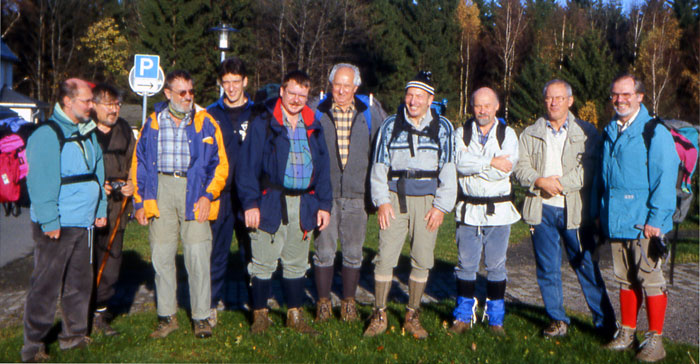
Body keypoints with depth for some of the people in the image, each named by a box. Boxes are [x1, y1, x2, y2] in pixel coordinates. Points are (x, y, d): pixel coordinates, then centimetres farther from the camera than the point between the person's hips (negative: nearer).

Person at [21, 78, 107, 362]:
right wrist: (49, 221, -19)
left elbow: (97, 173, 20)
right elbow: (41, 182, -17)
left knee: (79, 282, 15)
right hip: (56, 226, -8)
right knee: (45, 285, -2)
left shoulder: (88, 133, 14)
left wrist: (100, 209, 15)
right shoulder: (47, 135, -12)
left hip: (83, 223, 8)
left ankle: (74, 334, 28)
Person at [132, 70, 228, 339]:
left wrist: (208, 195, -7)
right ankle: (167, 317, 18)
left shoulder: (205, 123, 6)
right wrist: (139, 202, 7)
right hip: (160, 190, 2)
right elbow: (138, 164, 14)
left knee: (198, 256, -4)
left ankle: (201, 317, 8)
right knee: (161, 256, 6)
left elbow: (220, 163, 5)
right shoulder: (152, 124, 11)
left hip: (194, 190, -2)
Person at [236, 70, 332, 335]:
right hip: (271, 202, -4)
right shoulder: (263, 123, -1)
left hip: (304, 204, 4)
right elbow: (247, 166, -5)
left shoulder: (313, 127, 13)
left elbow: (322, 168, 15)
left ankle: (295, 315, 24)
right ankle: (260, 315, 16)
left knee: (297, 263, 13)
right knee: (263, 263, 2)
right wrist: (250, 203, -13)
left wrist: (324, 204, 8)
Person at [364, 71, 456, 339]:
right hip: (395, 198, 0)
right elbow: (379, 166, 9)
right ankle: (379, 315, 7)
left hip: (428, 200, 0)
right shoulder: (390, 125, 8)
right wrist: (382, 201, -1)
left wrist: (441, 206, -2)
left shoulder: (443, 128, 6)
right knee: (385, 257, -6)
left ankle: (412, 316, 18)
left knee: (422, 261, 4)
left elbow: (448, 169, 6)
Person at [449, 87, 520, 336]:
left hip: (498, 210, 0)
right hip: (468, 209, 1)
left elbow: (505, 168, -12)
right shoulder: (462, 133, 7)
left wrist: (473, 166, -11)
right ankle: (463, 317, 16)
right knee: (467, 264, 5)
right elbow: (459, 161, -13)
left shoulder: (507, 134, 4)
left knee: (496, 266, 6)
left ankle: (495, 319, 19)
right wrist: (491, 162, -14)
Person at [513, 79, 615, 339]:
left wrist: (560, 183, -15)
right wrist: (541, 181, -14)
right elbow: (521, 168, 3)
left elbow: (589, 168, -6)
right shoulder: (530, 134, 12)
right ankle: (557, 320, 20)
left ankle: (605, 322, 17)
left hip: (574, 210, -2)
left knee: (586, 266, 2)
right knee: (547, 268, 7)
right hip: (542, 209, 2)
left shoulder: (586, 132, 5)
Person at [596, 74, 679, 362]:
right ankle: (627, 333, 25)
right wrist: (599, 212, 13)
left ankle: (654, 340, 11)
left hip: (644, 223, -6)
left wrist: (656, 219, -16)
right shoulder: (610, 133, 13)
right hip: (616, 221, 6)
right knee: (625, 279, 14)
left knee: (650, 279, 1)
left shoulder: (655, 133, -8)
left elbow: (665, 179, -12)